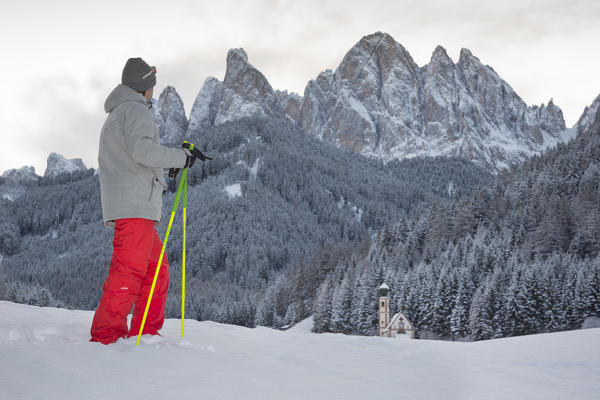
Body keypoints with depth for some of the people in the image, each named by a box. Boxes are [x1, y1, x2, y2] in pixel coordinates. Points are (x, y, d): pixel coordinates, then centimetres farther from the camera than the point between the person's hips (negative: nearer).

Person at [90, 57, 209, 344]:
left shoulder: (115, 115, 30)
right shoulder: (136, 109, -2)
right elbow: (141, 149, -18)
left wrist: (166, 165, 26)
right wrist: (181, 157, -11)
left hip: (123, 207, 10)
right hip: (135, 204, -10)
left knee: (157, 268, 9)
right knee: (129, 270, -13)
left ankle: (145, 335, 9)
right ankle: (106, 336, -14)